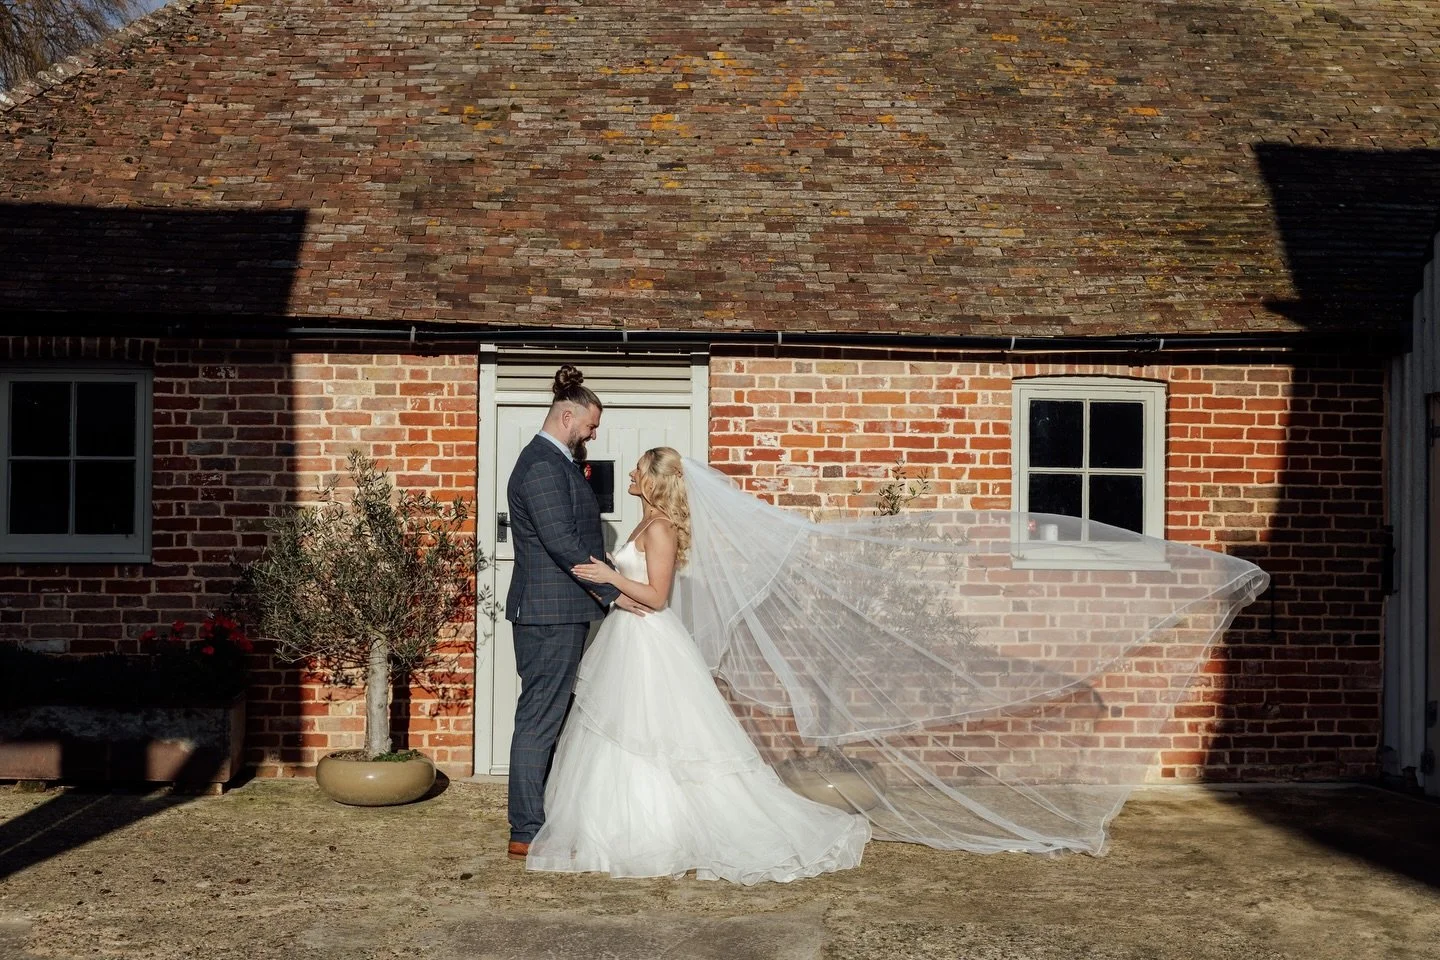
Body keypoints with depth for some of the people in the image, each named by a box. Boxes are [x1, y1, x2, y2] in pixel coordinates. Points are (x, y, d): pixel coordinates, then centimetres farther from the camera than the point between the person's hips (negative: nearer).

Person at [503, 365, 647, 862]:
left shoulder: (556, 462, 17)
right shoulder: (542, 466, -16)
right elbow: (561, 541, -23)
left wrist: (607, 587, 18)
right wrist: (613, 590, -18)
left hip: (560, 611, 11)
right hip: (550, 613, -11)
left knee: (548, 716, 15)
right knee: (540, 719, -5)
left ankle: (538, 819, 23)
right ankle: (526, 834, 2)